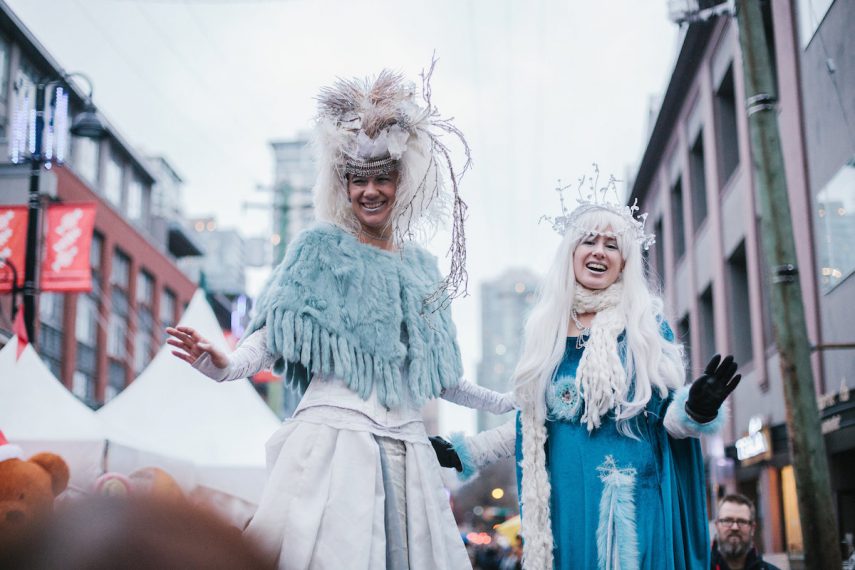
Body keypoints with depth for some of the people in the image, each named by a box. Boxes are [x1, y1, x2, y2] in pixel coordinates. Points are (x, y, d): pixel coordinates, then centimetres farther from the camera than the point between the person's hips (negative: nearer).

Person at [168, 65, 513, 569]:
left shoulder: (421, 266, 17)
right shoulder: (320, 248, 5)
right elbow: (273, 338, -4)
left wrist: (513, 405, 25)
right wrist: (224, 365, -24)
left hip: (406, 447, 5)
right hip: (333, 436, -4)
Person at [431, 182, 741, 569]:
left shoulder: (645, 323, 3)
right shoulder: (547, 328, 10)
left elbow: (669, 416, -1)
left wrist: (696, 408, -23)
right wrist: (463, 452, 15)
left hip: (630, 498, -3)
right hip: (566, 497, 3)